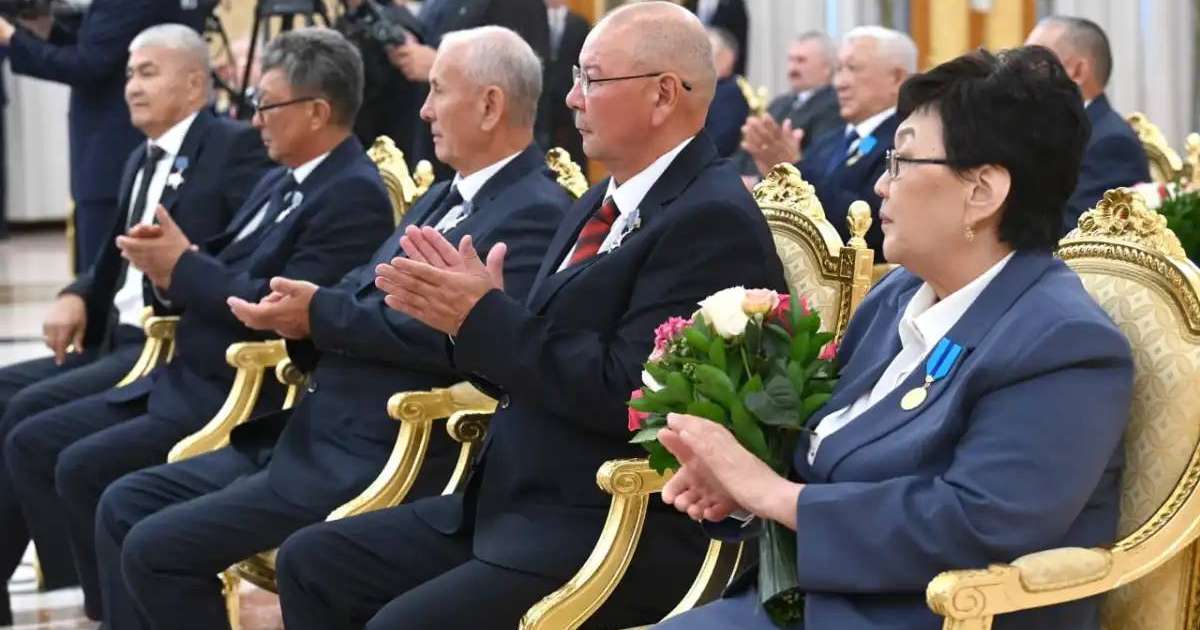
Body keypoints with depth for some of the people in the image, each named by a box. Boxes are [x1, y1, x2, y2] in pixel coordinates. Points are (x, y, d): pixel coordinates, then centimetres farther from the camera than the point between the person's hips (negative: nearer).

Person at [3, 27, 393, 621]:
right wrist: (171, 264, -5)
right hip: (188, 379, 10)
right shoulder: (281, 181, 17)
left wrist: (183, 266, -14)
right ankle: (102, 593, 7)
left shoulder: (354, 196, -15)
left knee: (85, 470, -22)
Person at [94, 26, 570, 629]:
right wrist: (301, 316, -5)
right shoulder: (444, 198, 18)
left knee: (157, 548, -14)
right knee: (124, 507, 7)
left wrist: (321, 315, -18)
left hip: (378, 459, -10)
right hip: (311, 434, 10)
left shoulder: (536, 213, -13)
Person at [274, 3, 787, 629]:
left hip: (621, 533, -10)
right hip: (515, 506, 10)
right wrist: (464, 309, -2)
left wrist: (485, 318, -16)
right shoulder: (602, 205, 16)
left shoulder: (713, 220, -16)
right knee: (310, 562, 5)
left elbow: (626, 391, -24)